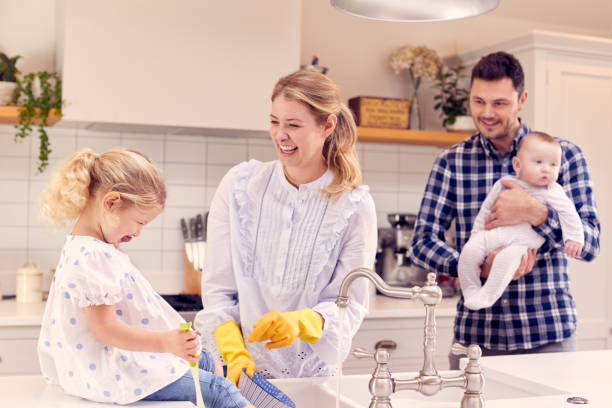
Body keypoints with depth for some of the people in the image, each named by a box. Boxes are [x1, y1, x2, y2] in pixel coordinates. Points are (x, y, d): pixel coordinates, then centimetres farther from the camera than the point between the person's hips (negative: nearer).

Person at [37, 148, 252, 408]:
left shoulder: (79, 248, 9)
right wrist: (165, 343, -33)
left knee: (208, 363, 17)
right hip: (115, 377, -11)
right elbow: (104, 328, -28)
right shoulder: (96, 259, -26)